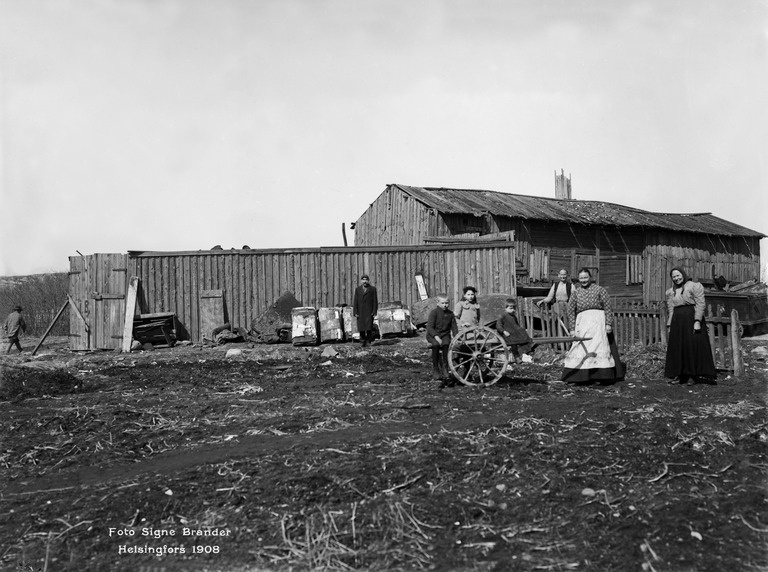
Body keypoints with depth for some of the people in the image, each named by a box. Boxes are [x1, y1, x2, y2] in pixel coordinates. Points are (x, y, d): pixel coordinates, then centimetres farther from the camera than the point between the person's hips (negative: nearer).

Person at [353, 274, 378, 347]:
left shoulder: (373, 289, 4)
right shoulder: (357, 289, 10)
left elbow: (375, 301, 2)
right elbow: (355, 301, 7)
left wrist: (374, 312, -5)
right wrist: (355, 312, -2)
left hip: (369, 311, -2)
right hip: (360, 312, 2)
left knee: (369, 326, -11)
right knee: (361, 327, -1)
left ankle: (369, 340, 1)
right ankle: (363, 342, 9)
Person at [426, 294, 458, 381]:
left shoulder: (450, 314, 6)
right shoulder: (434, 312, -8)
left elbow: (454, 327, 10)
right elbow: (430, 327, -14)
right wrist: (436, 337, -26)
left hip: (445, 335, 3)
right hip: (432, 335, -3)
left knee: (446, 344, -31)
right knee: (436, 344, -35)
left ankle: (445, 368, -19)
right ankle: (435, 369, -22)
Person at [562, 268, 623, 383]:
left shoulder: (599, 289, 9)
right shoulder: (575, 292, 15)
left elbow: (607, 307, 2)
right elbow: (570, 311, 11)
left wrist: (609, 323, -9)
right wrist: (572, 329, 3)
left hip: (598, 319, -2)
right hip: (582, 321, 2)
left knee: (600, 344, -9)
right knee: (581, 347, -4)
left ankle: (604, 375, -7)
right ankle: (582, 377, 0)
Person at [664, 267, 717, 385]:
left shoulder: (694, 286, -1)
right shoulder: (671, 292, 17)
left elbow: (700, 304, -8)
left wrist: (697, 322, -17)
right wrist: (669, 326, 9)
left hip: (691, 318, -5)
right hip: (677, 321, 6)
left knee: (693, 346, -5)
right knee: (676, 347, 3)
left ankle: (693, 376, -1)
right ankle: (678, 375, 8)